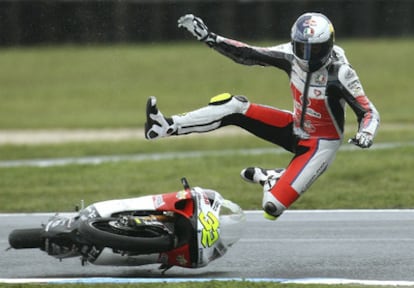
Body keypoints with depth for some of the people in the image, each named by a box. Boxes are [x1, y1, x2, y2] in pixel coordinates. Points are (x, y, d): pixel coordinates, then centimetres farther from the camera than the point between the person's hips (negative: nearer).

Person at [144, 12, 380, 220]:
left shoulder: (340, 75, -28)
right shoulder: (292, 56, -12)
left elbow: (369, 113, -25)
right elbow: (247, 55, -7)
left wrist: (366, 135, -48)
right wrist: (207, 37, -15)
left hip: (320, 145, -6)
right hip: (296, 129, 6)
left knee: (272, 207, -18)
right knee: (234, 106, -11)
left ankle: (271, 179, 16)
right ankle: (168, 126, -7)